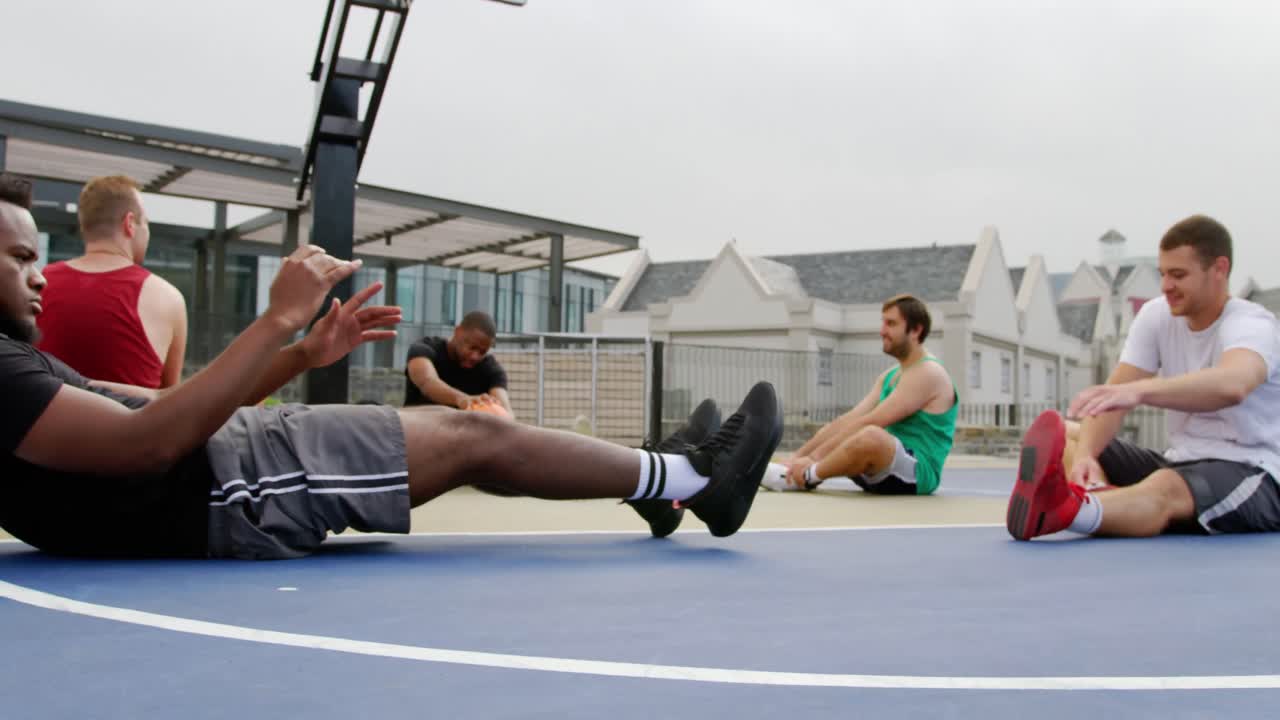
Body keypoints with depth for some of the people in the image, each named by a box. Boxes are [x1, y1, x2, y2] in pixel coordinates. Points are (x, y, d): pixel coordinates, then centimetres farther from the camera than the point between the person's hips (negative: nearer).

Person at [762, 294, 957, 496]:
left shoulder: (928, 373, -13)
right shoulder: (889, 376, 16)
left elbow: (869, 423, -21)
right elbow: (849, 419, 7)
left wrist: (814, 457, -23)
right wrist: (799, 456, -4)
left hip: (917, 474, -10)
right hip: (891, 469, 10)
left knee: (871, 435, -37)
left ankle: (808, 477, -18)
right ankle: (795, 471, -10)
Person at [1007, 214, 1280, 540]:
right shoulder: (1157, 315, 4)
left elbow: (1231, 385, -43)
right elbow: (1111, 398, -6)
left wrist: (1138, 391, -59)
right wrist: (1084, 454, -28)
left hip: (1251, 474, -8)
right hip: (1181, 463, 8)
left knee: (1165, 488, -40)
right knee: (1063, 443, -6)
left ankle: (1062, 509, -72)